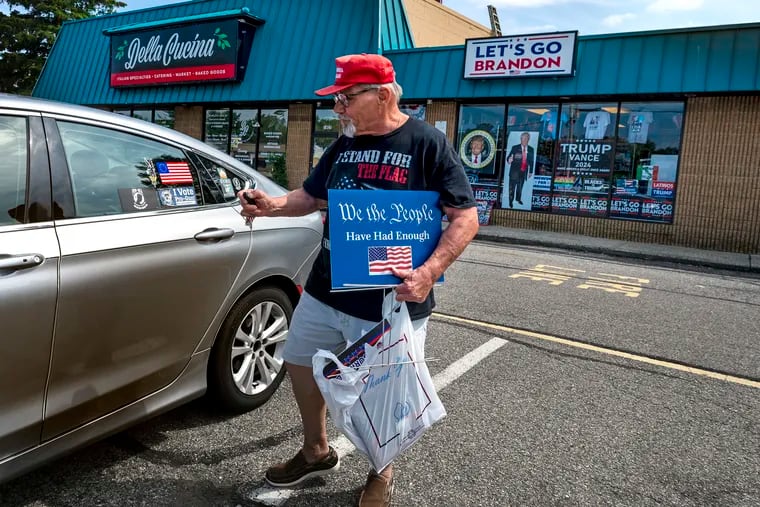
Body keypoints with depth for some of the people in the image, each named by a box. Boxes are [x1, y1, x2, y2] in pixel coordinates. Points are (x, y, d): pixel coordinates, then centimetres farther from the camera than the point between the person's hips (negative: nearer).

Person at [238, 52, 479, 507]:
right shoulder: (344, 145, 7)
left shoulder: (428, 143, -12)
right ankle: (317, 453, 43)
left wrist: (429, 272, -27)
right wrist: (271, 205, -3)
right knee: (301, 365, 18)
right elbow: (311, 197, 17)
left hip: (391, 301, -6)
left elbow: (466, 218, -14)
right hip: (325, 290, 7)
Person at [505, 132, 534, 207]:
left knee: (520, 186, 16)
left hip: (524, 172, 3)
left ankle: (518, 199, 33)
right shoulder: (515, 148, -4)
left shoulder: (531, 149, 4)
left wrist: (530, 172, 9)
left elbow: (531, 161, 8)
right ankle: (511, 201, 7)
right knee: (512, 186, -3)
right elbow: (508, 157, -7)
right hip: (514, 171, -3)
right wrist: (509, 160, -32)